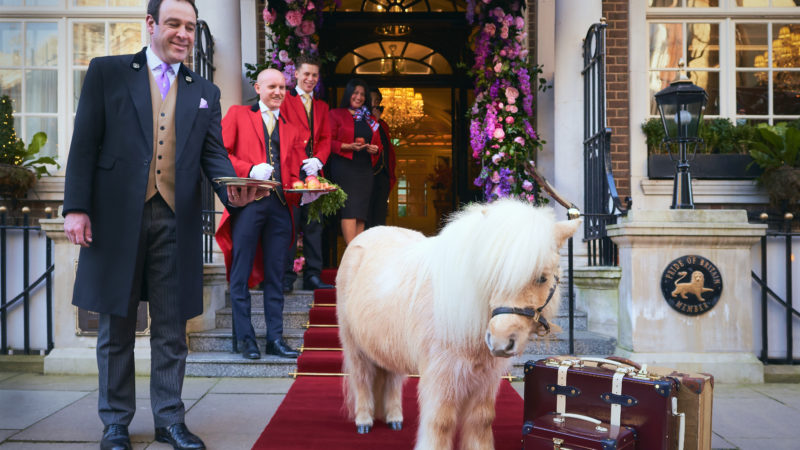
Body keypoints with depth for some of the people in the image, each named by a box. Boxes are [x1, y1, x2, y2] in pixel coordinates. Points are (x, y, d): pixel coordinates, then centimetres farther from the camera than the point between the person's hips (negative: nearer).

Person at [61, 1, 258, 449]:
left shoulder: (205, 92, 15)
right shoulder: (107, 72, 7)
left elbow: (214, 154, 6)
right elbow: (85, 144, 1)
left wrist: (232, 189, -15)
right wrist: (77, 207, -7)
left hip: (176, 222, 2)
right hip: (117, 218, -2)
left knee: (172, 329, 8)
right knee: (116, 328, 9)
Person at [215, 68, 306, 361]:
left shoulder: (291, 129, 22)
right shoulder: (238, 114, 12)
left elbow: (294, 174, 17)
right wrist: (250, 170, -13)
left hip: (280, 205, 4)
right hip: (247, 202, -3)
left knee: (275, 276, 6)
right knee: (241, 274, -1)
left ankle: (275, 339, 12)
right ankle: (246, 339, 8)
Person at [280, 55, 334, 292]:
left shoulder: (321, 106, 21)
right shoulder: (285, 100, 4)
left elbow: (326, 138, 14)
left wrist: (318, 160, -4)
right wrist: (299, 162, -13)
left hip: (313, 171, 5)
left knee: (313, 225, 6)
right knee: (289, 224, -5)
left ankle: (313, 276, 12)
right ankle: (286, 277, 1)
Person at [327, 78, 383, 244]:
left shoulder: (370, 119, 21)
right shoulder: (336, 114, 6)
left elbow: (378, 143, 23)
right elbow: (329, 142, -2)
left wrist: (375, 149, 0)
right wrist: (349, 147, -16)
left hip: (365, 168, 5)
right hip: (344, 167, -5)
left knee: (361, 212, 1)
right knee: (349, 210, -15)